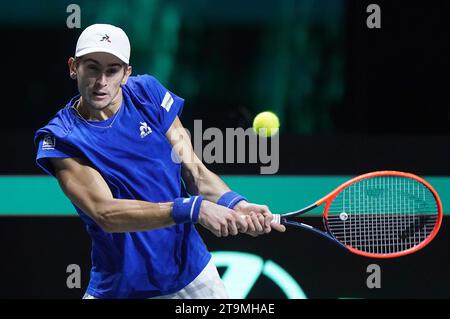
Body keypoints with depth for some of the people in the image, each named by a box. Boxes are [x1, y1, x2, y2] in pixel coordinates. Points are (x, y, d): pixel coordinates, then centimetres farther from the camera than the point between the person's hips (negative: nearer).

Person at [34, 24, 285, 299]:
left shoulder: (148, 93, -3)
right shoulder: (60, 139, -14)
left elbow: (195, 172, -3)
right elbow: (106, 214, -25)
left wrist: (234, 204, -23)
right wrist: (192, 209, -36)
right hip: (118, 288, -3)